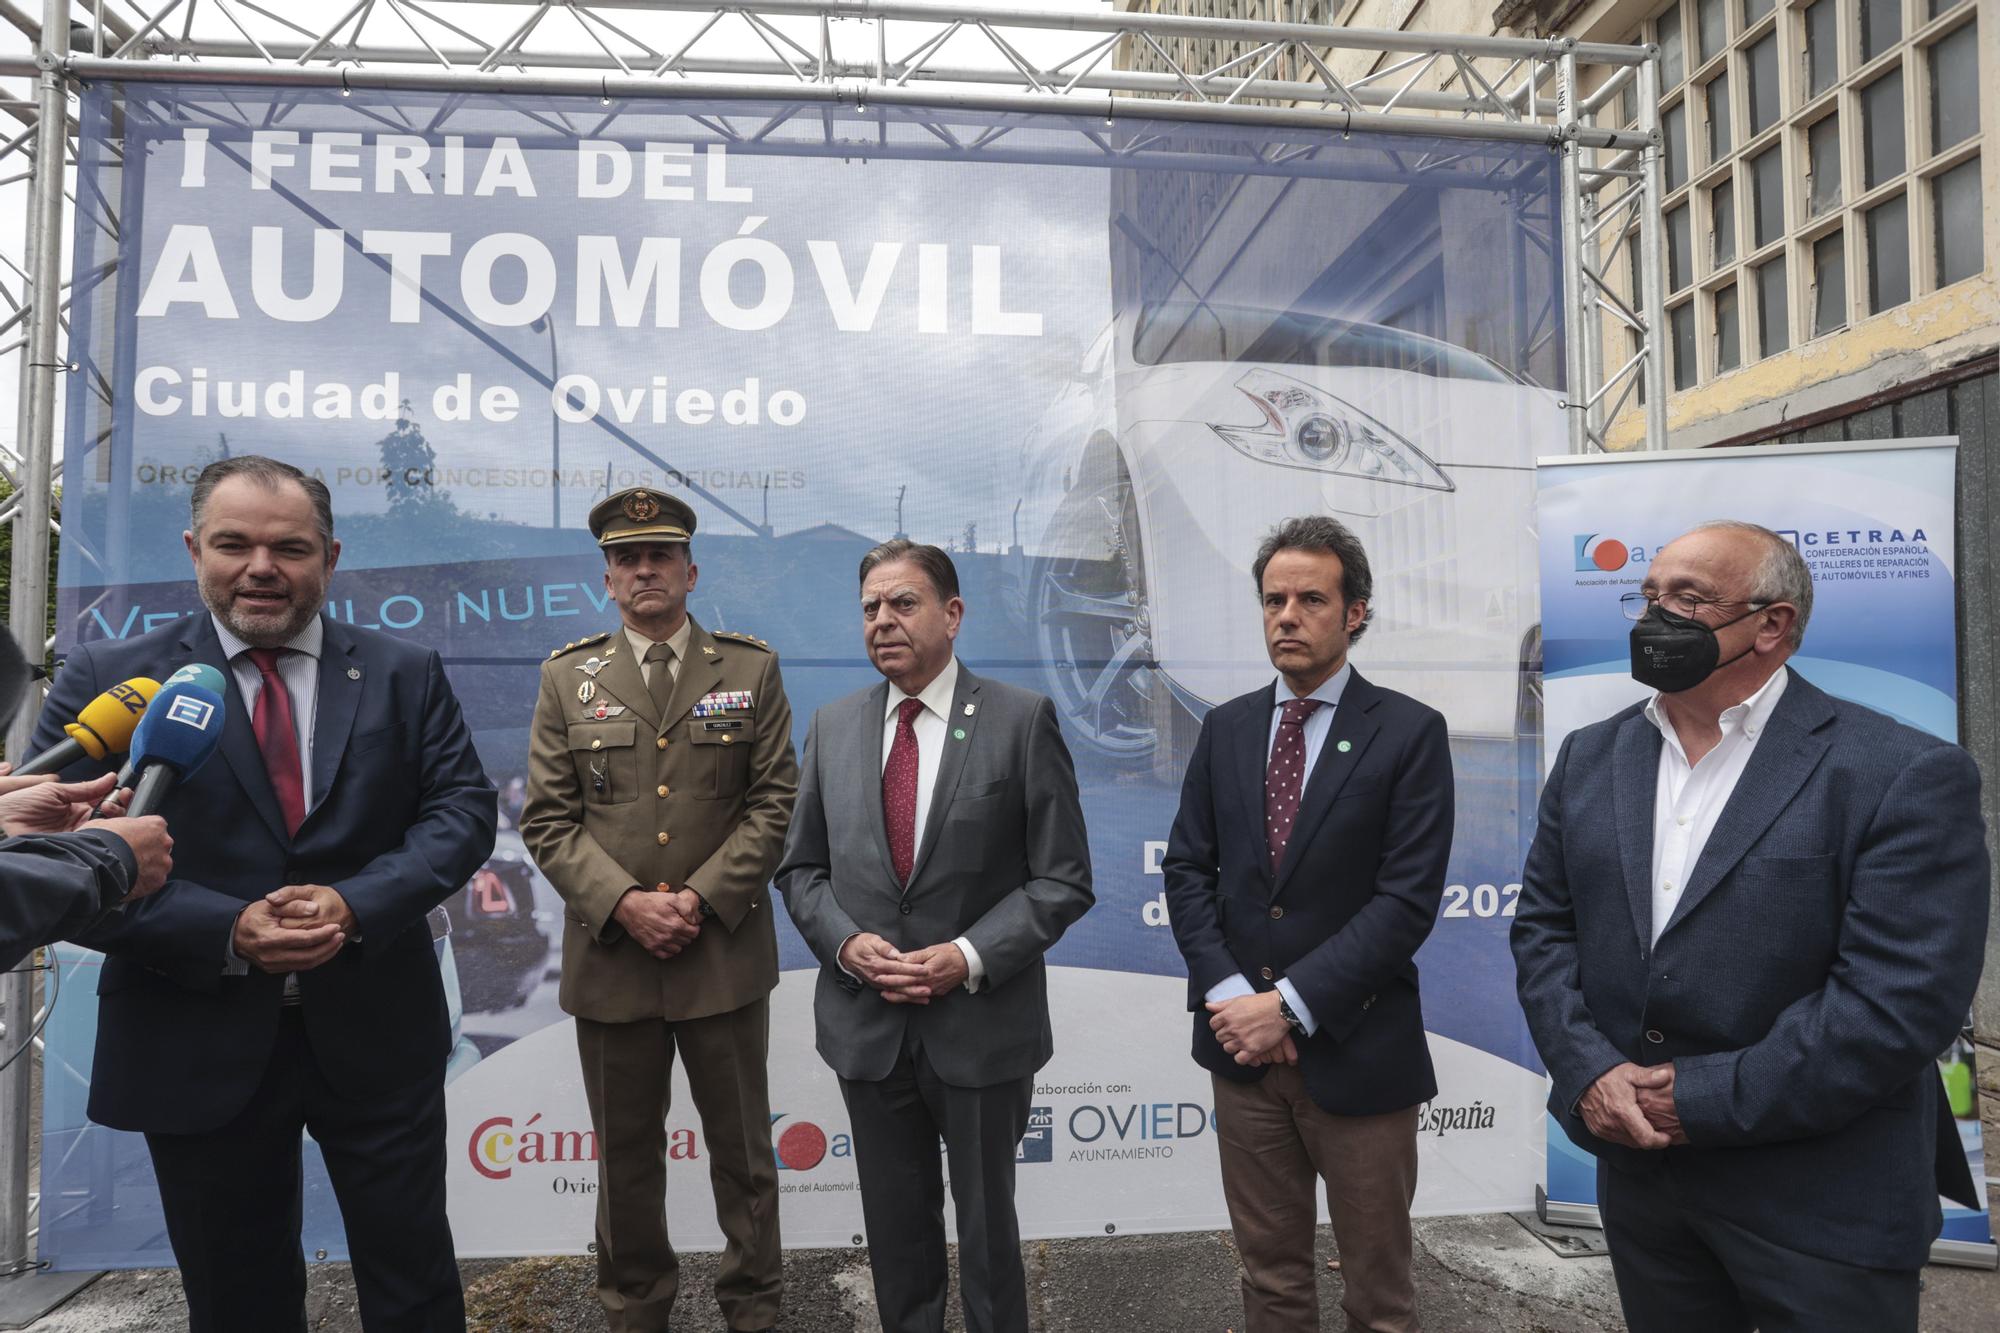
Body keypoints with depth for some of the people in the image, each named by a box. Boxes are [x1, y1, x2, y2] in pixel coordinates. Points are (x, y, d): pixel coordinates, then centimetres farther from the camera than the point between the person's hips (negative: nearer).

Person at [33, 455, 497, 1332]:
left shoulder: (406, 674, 2)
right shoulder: (106, 680, -2)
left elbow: (462, 810, -3)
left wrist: (356, 905, -20)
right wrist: (226, 933, -20)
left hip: (378, 1035, 0)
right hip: (198, 1050, 0)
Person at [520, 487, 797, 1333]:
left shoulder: (750, 670, 2)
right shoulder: (568, 677, 5)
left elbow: (774, 802, -2)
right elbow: (549, 819, 1)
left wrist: (703, 898, -12)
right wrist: (624, 903, -13)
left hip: (725, 953, -1)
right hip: (610, 955, 1)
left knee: (742, 1151, 11)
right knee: (625, 1157, 15)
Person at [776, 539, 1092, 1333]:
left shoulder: (1021, 720, -8)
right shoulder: (833, 726, 4)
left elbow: (1063, 880, -8)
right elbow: (801, 867, 8)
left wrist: (971, 957, -18)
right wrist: (845, 942, -10)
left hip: (983, 1024, -3)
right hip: (867, 1025, 3)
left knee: (987, 1225, 15)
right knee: (895, 1230, 18)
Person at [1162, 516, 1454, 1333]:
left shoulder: (1410, 732, -7)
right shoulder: (1226, 728, 6)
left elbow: (1408, 898, -14)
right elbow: (1187, 868, 5)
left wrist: (1289, 1006, -17)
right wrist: (1227, 994, -9)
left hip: (1356, 1053, -3)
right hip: (1242, 1045, 4)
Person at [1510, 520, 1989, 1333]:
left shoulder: (1904, 776, -12)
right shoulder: (1591, 758, 4)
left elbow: (1902, 1001, -19)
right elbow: (1542, 926, 5)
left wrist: (1703, 1099, -18)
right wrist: (1587, 1070, -10)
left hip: (1820, 1208, -4)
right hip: (1638, 1169, 5)